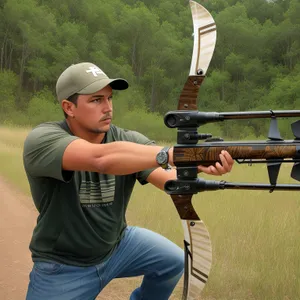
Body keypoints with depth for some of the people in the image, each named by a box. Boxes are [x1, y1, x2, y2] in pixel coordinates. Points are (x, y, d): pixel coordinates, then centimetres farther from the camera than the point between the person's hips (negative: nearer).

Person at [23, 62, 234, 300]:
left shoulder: (129, 140, -13)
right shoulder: (41, 140, -26)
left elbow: (172, 181, -26)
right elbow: (101, 158, -44)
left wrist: (202, 164, -48)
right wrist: (172, 154, -52)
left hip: (117, 244, 4)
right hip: (62, 267, -4)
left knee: (173, 262, -3)